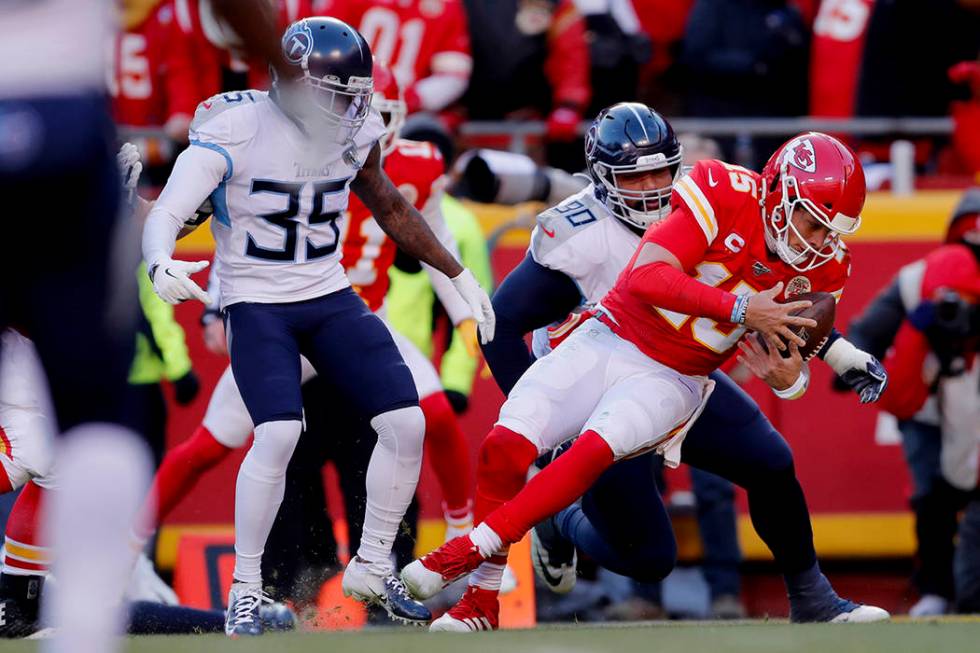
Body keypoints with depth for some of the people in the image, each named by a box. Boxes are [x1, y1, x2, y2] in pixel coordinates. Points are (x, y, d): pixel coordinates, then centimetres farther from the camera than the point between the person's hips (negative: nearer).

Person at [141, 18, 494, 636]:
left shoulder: (355, 133, -1)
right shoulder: (236, 132, -18)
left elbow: (390, 206, 17)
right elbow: (167, 213, -26)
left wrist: (460, 276, 20)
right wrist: (161, 266, -49)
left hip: (331, 299, 5)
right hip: (257, 306, -5)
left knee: (406, 423, -6)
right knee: (279, 434, -25)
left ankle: (372, 567, 13)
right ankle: (245, 590, -9)